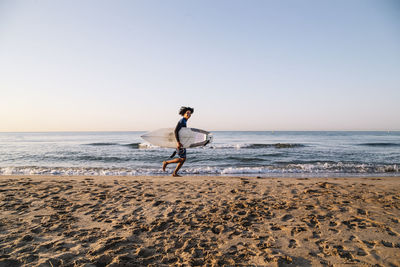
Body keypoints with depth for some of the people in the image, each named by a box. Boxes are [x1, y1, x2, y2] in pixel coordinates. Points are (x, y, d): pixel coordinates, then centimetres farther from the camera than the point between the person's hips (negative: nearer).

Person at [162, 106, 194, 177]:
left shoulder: (184, 121, 16)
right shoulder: (182, 121, -14)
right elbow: (176, 131, -24)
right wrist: (178, 142, -31)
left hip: (181, 142, 10)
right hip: (179, 142, -10)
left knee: (183, 159, 7)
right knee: (182, 159, -8)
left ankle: (175, 173, 11)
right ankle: (166, 162, 2)